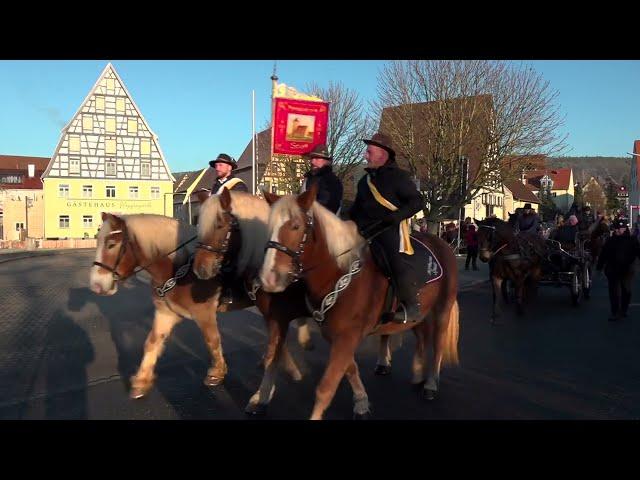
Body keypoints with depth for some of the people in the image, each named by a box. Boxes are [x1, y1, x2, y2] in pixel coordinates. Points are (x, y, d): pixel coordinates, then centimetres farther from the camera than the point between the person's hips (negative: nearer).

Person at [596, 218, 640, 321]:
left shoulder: (632, 240, -2)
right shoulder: (610, 241, 3)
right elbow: (603, 255, 6)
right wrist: (599, 267, 6)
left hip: (627, 270, -1)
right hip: (612, 270, 1)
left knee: (626, 291, 4)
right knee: (614, 292, 3)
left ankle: (623, 310, 24)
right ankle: (615, 312, 10)